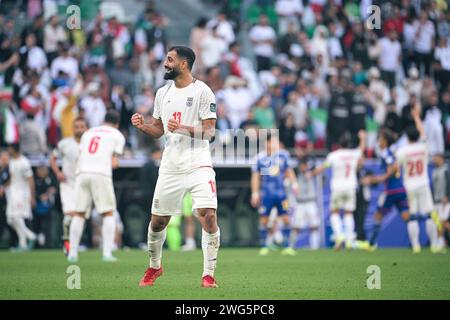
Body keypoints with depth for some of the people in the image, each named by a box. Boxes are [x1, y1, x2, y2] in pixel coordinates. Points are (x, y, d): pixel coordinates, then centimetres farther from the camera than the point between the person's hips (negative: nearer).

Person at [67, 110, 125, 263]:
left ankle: (73, 253, 4)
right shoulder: (117, 135, 14)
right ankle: (107, 253, -4)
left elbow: (80, 158, 17)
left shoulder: (88, 133, 25)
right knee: (108, 214, 4)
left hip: (82, 173, 4)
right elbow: (114, 162, 7)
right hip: (101, 174, -3)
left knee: (79, 214, 8)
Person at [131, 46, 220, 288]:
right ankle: (154, 267, 33)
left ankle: (208, 275, -8)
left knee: (208, 216, -18)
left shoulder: (202, 91, -4)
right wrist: (143, 126, 0)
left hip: (198, 164, -5)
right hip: (170, 166, 5)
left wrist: (182, 128, -24)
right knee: (157, 221, 9)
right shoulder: (163, 93, 14)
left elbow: (209, 131, -10)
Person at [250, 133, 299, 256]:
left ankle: (287, 246, 3)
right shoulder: (260, 158, -2)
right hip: (266, 193, -1)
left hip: (280, 192, 2)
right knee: (264, 220, 1)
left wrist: (294, 183, 4)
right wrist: (255, 193, 1)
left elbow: (288, 170, 15)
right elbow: (255, 176, 4)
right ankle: (265, 246, 14)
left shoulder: (283, 155, 4)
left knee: (286, 218, -4)